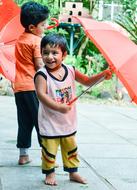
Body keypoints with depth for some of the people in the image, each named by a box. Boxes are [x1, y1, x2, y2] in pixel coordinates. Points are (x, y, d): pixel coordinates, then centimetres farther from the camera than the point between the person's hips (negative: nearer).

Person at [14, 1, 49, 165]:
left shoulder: (20, 39, 15)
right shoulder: (37, 40, -8)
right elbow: (40, 66, -13)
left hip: (19, 87, 7)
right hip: (33, 86, -7)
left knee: (24, 122, 12)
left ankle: (23, 155, 17)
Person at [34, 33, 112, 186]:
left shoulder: (70, 71, -2)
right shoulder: (42, 74, -18)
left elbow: (87, 81, 8)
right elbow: (41, 94, -30)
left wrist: (102, 75, -9)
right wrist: (59, 107, -39)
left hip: (68, 121, 5)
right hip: (50, 122, -5)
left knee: (71, 148, 17)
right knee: (49, 149, 5)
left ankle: (73, 172, 33)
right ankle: (49, 173, 24)